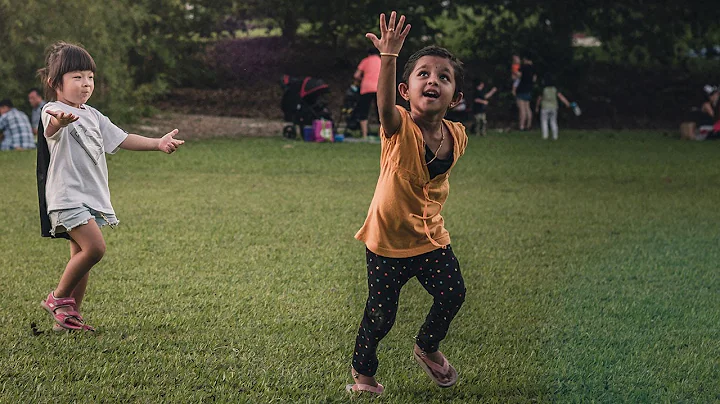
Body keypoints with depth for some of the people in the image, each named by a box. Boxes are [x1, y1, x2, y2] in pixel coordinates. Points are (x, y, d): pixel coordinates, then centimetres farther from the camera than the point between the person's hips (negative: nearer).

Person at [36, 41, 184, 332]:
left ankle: (68, 317, 16)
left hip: (93, 197, 8)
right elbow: (51, 130, -34)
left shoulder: (92, 115, 17)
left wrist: (158, 143, 8)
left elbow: (121, 139, 20)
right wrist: (58, 122, -60)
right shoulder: (53, 111, -10)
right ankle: (59, 298, -3)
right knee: (95, 247, -20)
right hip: (67, 196, -8)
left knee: (80, 257, 9)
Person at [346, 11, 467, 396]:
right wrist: (389, 56, -57)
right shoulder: (400, 127, -21)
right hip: (388, 239, -4)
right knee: (381, 314, 3)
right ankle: (362, 370, 29)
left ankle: (427, 349, 33)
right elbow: (384, 104, -45)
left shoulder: (456, 136, -6)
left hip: (431, 237, 4)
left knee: (452, 294, 3)